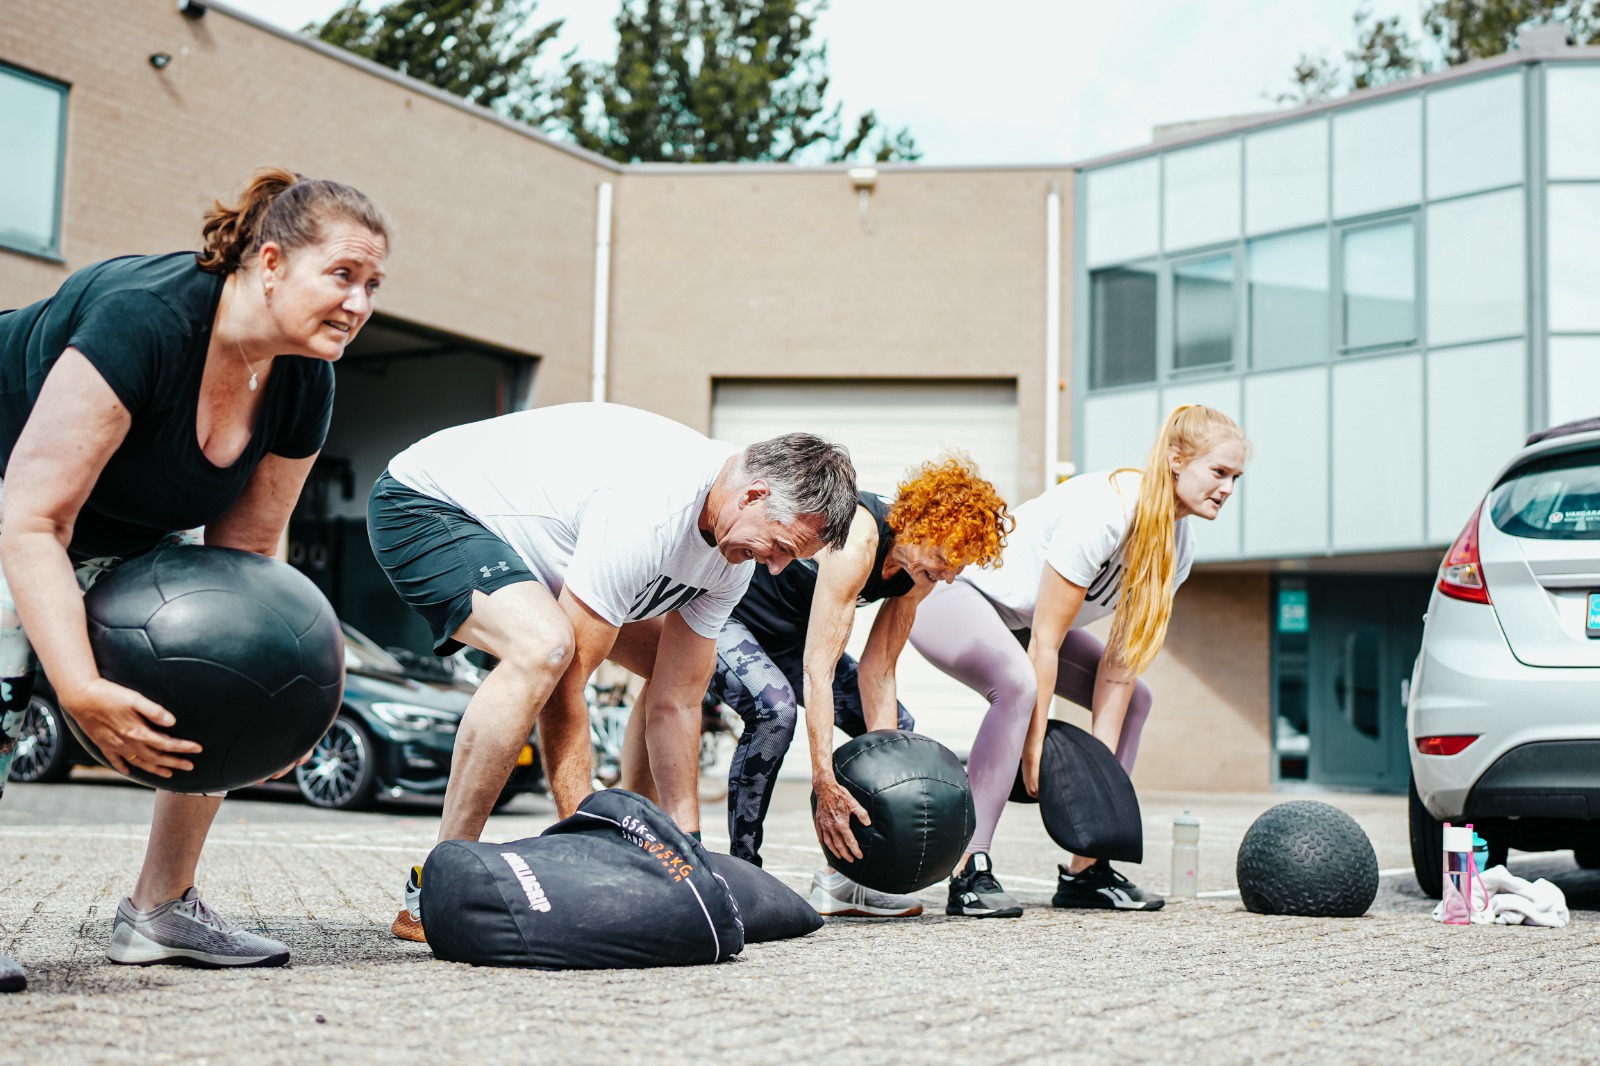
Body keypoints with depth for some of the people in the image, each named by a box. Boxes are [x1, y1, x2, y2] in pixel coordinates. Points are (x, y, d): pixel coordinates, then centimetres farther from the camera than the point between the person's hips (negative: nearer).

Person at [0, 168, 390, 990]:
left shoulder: (304, 385, -16)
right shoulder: (144, 316, -39)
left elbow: (244, 551, -7)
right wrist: (80, 690, -48)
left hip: (132, 529, 7)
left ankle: (161, 908, 7)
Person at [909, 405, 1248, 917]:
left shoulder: (1177, 542, -7)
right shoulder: (1100, 513, -32)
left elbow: (1122, 659, -6)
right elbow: (1045, 642, -29)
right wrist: (1034, 751, -26)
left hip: (1017, 616, 10)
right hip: (955, 597, -9)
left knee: (1134, 698, 5)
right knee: (1018, 684, -37)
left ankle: (1085, 871, 8)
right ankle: (969, 874, -33)